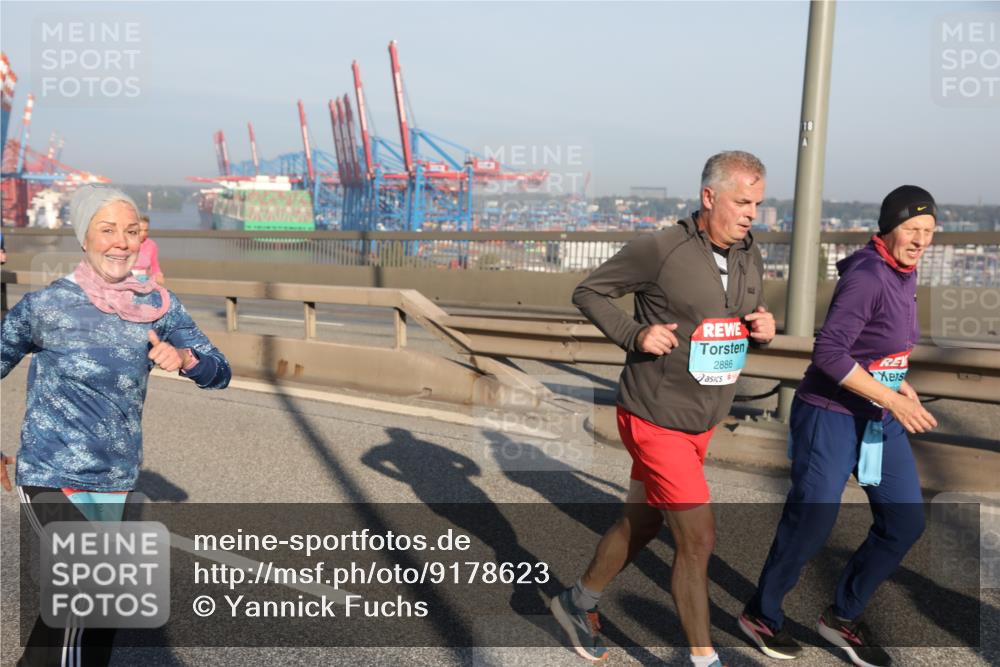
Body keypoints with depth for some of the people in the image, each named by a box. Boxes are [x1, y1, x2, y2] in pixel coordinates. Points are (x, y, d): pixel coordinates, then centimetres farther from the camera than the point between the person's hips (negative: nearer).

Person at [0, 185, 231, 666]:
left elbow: (219, 372, -1)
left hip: (114, 482, 4)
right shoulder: (45, 306, -12)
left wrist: (183, 359, -22)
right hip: (50, 477, -4)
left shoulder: (158, 305, -3)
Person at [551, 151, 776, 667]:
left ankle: (578, 603, 41)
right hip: (656, 420, -7)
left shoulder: (750, 258, 4)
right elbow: (588, 293, -7)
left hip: (702, 422, 8)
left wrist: (765, 329, -6)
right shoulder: (660, 249, -17)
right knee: (698, 540, -5)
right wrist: (634, 334, -21)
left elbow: (749, 322, 17)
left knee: (640, 524, 19)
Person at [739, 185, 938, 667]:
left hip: (879, 418, 9)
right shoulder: (867, 276, -20)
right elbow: (828, 353, -26)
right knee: (810, 526, 1)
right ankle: (761, 614, 24)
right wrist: (892, 399, -25)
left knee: (905, 522, 9)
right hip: (831, 415, -9)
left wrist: (901, 385, 8)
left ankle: (843, 617, 26)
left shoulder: (904, 272, 7)